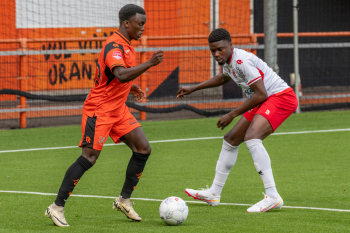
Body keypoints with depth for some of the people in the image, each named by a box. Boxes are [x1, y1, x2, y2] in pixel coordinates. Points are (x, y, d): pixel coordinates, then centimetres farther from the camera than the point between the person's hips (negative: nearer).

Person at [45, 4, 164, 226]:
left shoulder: (124, 45, 11)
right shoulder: (114, 47, -20)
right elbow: (122, 75, -39)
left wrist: (131, 88, 15)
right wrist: (149, 64, -42)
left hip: (118, 108, 10)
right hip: (99, 109, -10)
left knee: (143, 149, 3)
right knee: (89, 157, -12)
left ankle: (124, 200, 12)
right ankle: (57, 207, -6)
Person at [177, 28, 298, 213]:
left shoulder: (242, 61, -22)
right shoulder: (228, 61, 8)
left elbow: (260, 94, -23)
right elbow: (223, 78, 35)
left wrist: (232, 115, -15)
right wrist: (193, 88, 37)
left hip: (280, 97, -11)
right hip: (266, 102, 11)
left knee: (251, 137, -30)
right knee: (231, 139, 15)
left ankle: (272, 197, -33)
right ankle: (214, 193, 28)